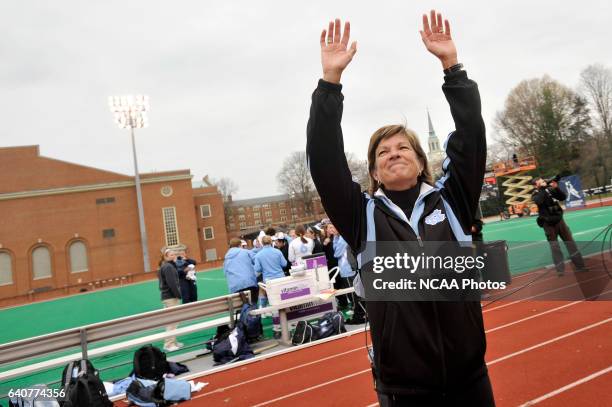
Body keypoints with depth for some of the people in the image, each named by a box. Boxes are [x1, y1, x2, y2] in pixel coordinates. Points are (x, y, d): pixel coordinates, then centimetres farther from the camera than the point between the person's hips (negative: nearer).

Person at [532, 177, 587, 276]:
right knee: (555, 247, -1)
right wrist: (544, 188, -23)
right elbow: (538, 201, -29)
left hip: (559, 220, 4)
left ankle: (580, 266, 15)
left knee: (570, 243, 7)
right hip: (548, 224, -3)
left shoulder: (550, 190, 3)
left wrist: (556, 188, -16)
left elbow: (563, 197, -2)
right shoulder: (535, 194, -7)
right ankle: (560, 270, 5)